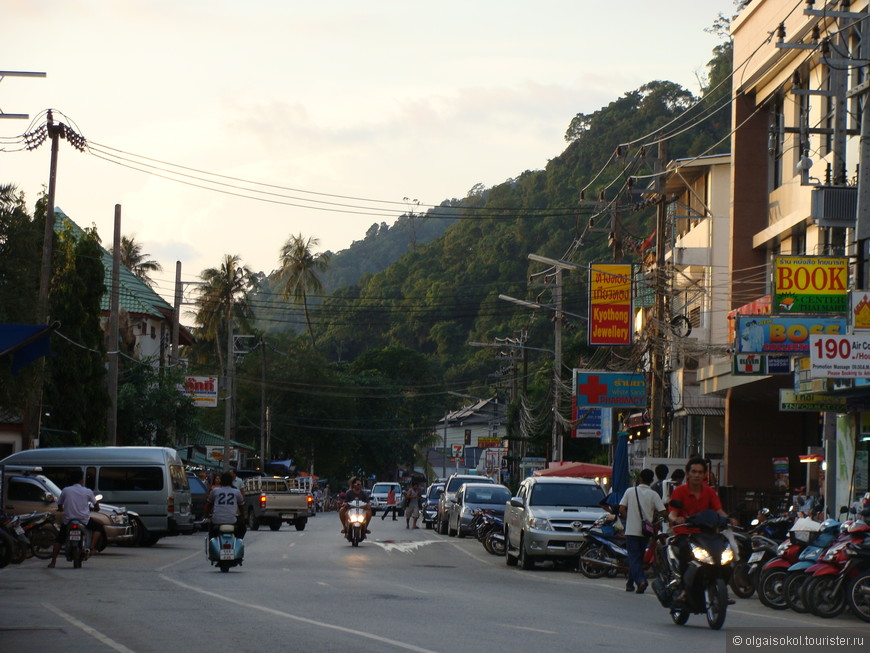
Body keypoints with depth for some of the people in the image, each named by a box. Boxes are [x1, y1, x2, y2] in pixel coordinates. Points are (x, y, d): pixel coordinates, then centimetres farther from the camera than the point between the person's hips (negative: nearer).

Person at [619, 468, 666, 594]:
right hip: (646, 531, 1)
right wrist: (654, 514, 11)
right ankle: (630, 583, 21)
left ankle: (640, 580, -24)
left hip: (631, 530, -1)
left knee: (634, 558, -3)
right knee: (639, 557, 15)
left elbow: (622, 509, -4)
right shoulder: (653, 494, -3)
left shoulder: (630, 491, -2)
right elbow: (663, 513, -9)